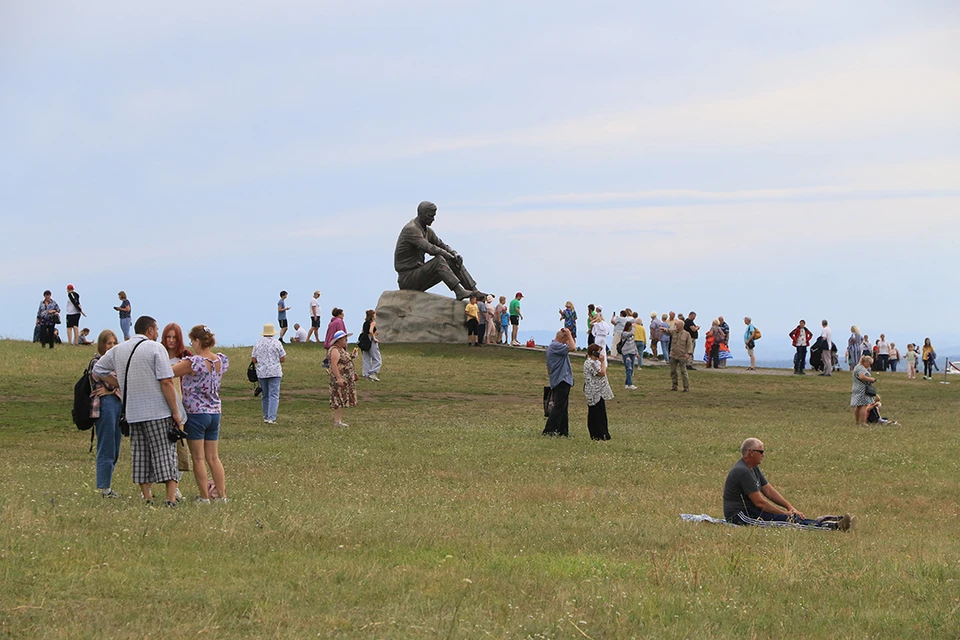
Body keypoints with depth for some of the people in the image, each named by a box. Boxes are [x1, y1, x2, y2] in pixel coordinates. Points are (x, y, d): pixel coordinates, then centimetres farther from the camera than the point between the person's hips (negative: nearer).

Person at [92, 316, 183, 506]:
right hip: (158, 412, -5)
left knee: (140, 455, 10)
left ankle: (147, 497, 10)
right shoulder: (155, 348, -7)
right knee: (165, 453, -1)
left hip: (132, 413, 5)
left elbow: (98, 369, 22)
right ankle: (171, 498, -6)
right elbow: (166, 382, -13)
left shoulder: (118, 350, 10)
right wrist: (175, 412, -8)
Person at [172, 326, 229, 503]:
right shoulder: (222, 361, 0)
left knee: (198, 458, 3)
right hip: (215, 413, 6)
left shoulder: (193, 362, -19)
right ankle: (222, 495, 12)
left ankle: (204, 497, 4)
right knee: (213, 458, 13)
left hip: (196, 413, -6)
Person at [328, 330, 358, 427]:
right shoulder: (335, 350, -15)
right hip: (340, 380, -10)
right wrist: (339, 378, -28)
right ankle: (337, 421, -9)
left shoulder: (341, 349, 16)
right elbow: (334, 365, -23)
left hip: (345, 379, 10)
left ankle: (338, 420, 13)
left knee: (342, 400, 10)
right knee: (339, 399, -10)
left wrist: (351, 356, 11)